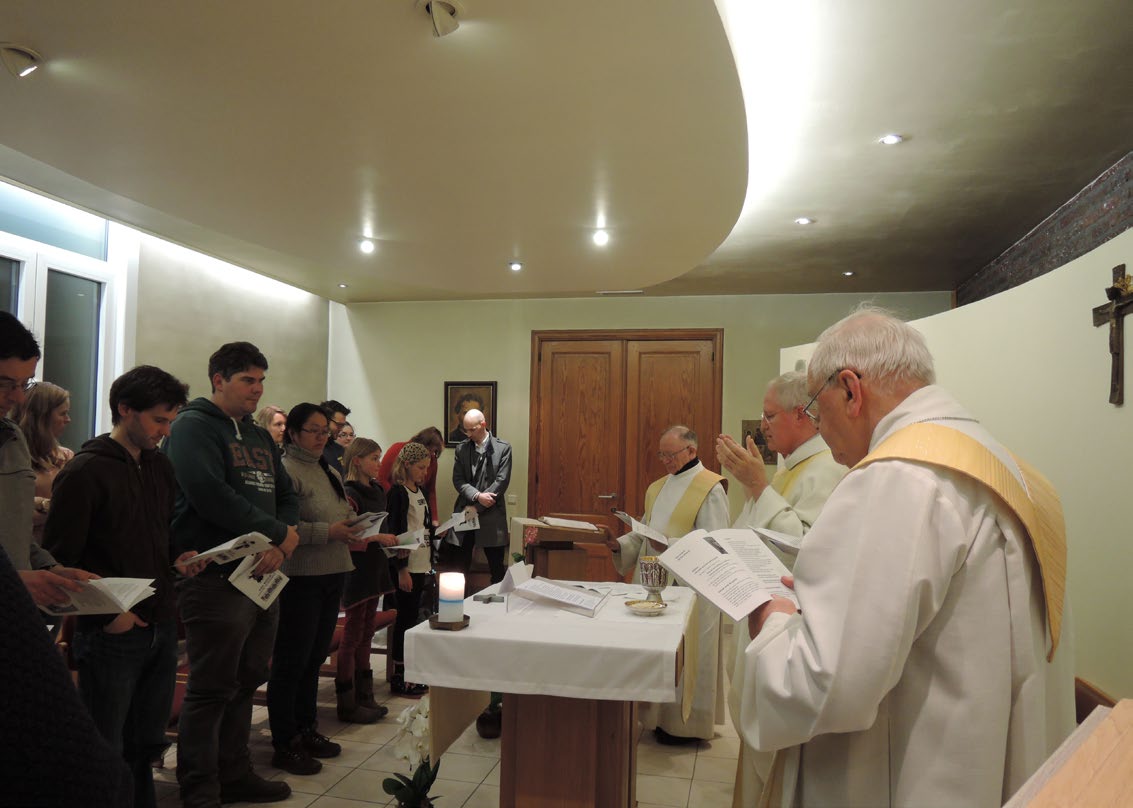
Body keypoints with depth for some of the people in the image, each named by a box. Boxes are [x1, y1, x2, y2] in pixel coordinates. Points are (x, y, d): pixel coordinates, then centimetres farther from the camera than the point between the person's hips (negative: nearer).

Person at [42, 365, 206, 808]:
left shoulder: (161, 466, 10)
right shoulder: (85, 471, -11)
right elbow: (58, 557, -13)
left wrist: (179, 558, 0)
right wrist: (106, 614, -16)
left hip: (162, 628, 6)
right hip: (111, 635, -6)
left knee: (146, 746, 17)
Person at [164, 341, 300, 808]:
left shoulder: (260, 438, 18)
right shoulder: (194, 426, -7)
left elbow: (287, 498, 14)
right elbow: (208, 495, -22)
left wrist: (282, 546, -7)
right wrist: (279, 533, -13)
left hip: (262, 576, 8)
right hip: (215, 577, -8)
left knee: (246, 682, 16)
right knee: (211, 691, 1)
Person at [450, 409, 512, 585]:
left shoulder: (503, 448, -2)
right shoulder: (461, 449, 7)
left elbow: (502, 482, -8)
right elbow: (458, 480, 1)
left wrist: (476, 507, -12)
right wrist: (477, 496, -17)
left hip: (491, 514, -2)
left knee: (497, 568, 6)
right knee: (460, 567, 6)